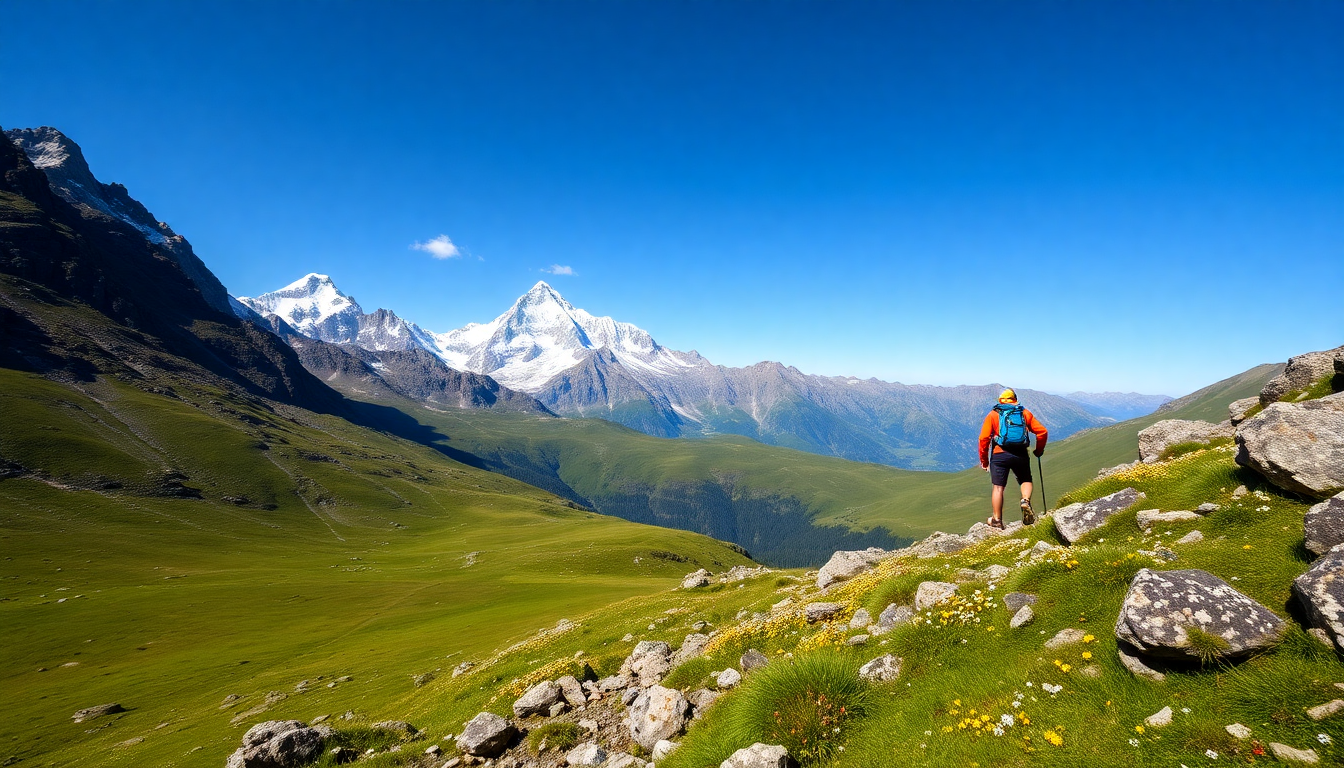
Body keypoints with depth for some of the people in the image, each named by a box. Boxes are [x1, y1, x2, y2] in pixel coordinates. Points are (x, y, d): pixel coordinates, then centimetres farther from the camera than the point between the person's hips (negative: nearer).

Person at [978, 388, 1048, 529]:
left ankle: (997, 521, 5)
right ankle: (1026, 501, -5)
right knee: (1026, 481, 23)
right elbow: (1042, 432, 7)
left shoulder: (993, 414, 8)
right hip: (1021, 454, 2)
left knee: (998, 487, 3)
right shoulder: (1025, 413, 14)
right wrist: (1039, 450, 22)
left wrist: (984, 460, 7)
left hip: (1000, 454, -2)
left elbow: (984, 438, -1)